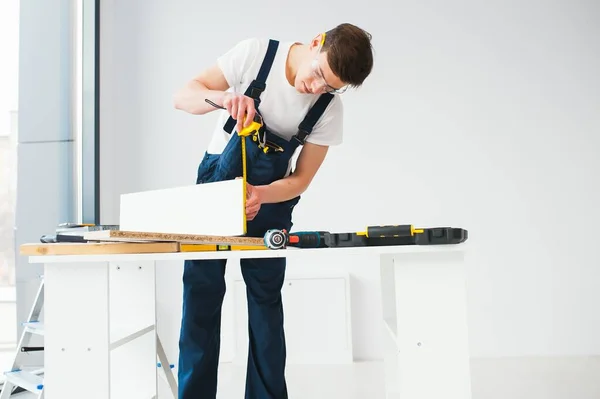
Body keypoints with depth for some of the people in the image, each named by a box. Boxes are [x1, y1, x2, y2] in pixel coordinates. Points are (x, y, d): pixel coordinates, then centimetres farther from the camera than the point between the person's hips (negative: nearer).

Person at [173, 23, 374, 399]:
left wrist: (260, 195, -28)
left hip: (272, 197, 1)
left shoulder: (331, 109, -13)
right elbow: (183, 97, -15)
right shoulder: (256, 53, -17)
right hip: (217, 181, 0)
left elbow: (301, 179, -9)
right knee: (201, 290, -3)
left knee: (266, 298, -2)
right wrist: (225, 98, -36)